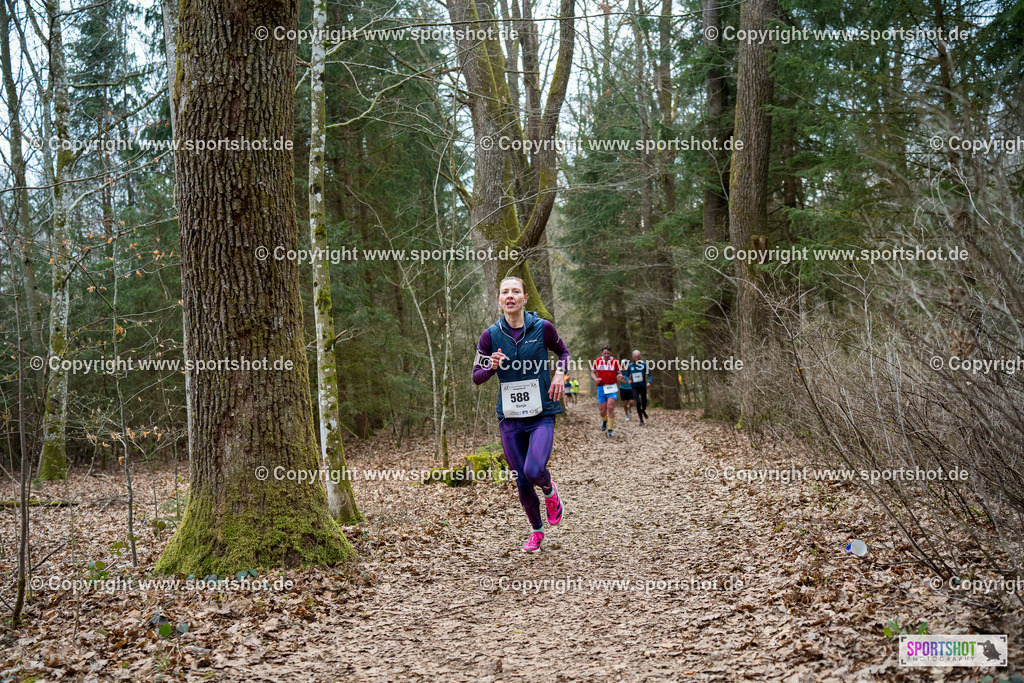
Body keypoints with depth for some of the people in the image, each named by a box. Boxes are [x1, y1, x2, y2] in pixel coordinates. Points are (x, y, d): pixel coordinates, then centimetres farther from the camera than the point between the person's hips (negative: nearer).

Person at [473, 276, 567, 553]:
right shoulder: (490, 335, -2)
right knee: (521, 481, 5)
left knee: (534, 471, -22)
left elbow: (563, 351, 15)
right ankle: (536, 531, 30)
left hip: (541, 415, -2)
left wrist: (559, 374, -4)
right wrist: (492, 366, -17)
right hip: (510, 418, 2)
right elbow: (476, 376, 4)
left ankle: (550, 491, 15)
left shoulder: (542, 328, -4)